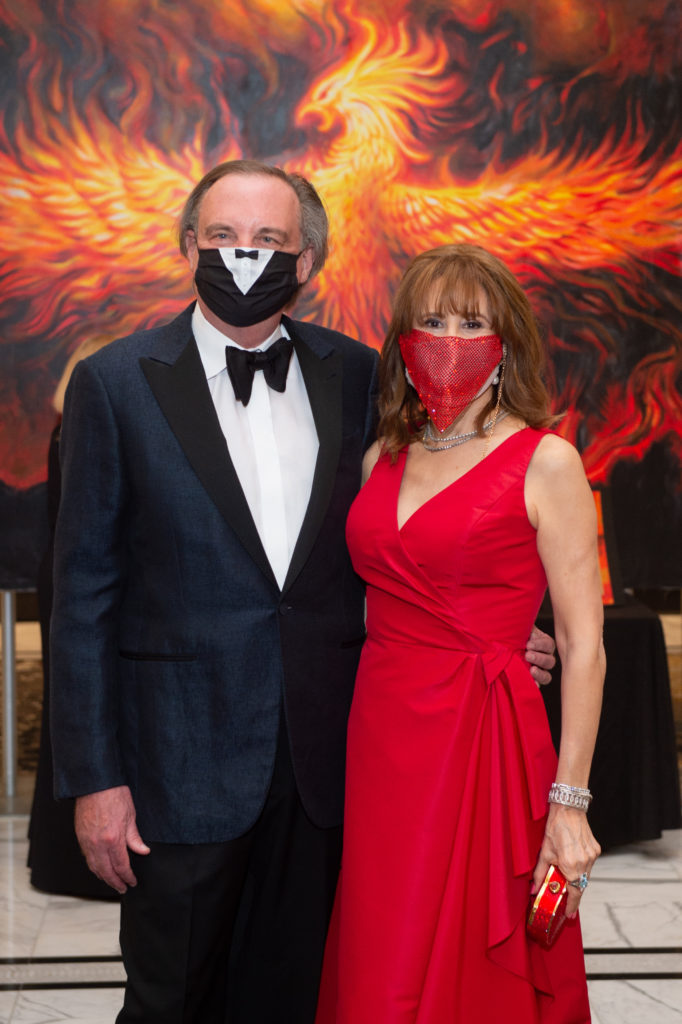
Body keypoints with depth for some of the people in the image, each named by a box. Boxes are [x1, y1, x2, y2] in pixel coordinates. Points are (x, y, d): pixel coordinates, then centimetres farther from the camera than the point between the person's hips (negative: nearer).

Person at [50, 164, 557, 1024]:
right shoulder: (116, 383, -5)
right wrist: (94, 777, -8)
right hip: (185, 757, -2)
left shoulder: (355, 374, 4)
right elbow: (85, 591, -5)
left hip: (325, 756, 3)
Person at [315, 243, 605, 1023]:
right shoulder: (383, 458, 11)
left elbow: (582, 645, -8)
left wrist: (568, 803, -11)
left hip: (485, 747, -5)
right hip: (381, 739, 5)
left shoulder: (545, 462, -5)